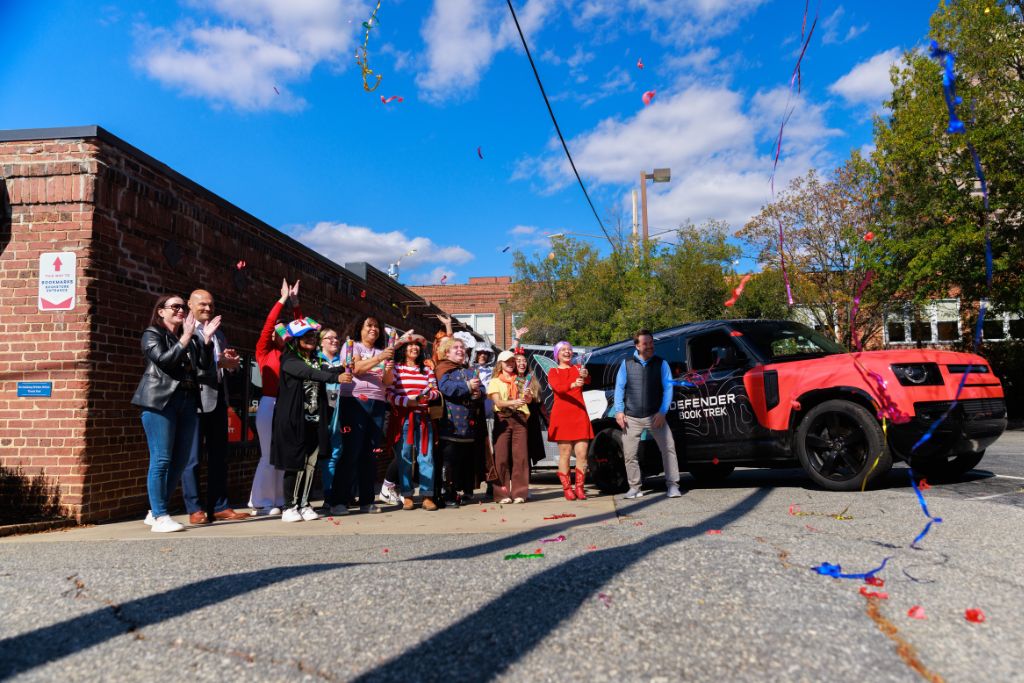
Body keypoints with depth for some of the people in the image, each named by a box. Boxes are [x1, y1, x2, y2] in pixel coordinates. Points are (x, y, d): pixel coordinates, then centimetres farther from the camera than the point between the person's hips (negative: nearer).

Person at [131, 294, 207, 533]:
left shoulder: (189, 337, 20)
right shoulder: (152, 334, 3)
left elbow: (202, 364, 10)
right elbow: (163, 360, -14)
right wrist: (186, 338, -16)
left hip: (188, 402, 6)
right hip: (161, 402, -6)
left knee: (180, 460, 6)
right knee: (161, 459, -8)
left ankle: (155, 511, 17)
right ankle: (160, 517, -4)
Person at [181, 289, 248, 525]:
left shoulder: (217, 331, 18)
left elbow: (230, 365, 21)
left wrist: (232, 360, 0)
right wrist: (219, 363, -25)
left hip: (218, 398, 8)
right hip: (196, 398, -8)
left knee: (219, 455, 11)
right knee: (192, 457, 0)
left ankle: (219, 507, 17)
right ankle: (195, 509, 7)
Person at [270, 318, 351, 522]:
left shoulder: (316, 360, 17)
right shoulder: (289, 360, -6)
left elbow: (324, 372, 2)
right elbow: (309, 373, -23)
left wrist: (344, 368, -16)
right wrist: (336, 377, -36)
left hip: (314, 421, 5)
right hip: (294, 420, -5)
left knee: (310, 465, 5)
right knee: (295, 464, -3)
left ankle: (304, 505, 14)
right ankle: (290, 507, 7)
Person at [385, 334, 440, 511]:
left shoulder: (426, 370, 15)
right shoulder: (395, 368, 2)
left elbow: (436, 391, 10)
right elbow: (389, 394, -6)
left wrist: (428, 394, -11)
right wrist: (408, 402, -17)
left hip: (423, 417, 3)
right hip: (403, 417, -3)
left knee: (426, 456, -1)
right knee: (404, 457, 0)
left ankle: (427, 496, 4)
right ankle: (406, 496, 9)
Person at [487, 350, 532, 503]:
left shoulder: (519, 381, 19)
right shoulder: (495, 382, 9)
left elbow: (528, 401, 9)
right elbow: (498, 403, -6)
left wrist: (527, 395, -14)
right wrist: (513, 402, -24)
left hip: (519, 419, 3)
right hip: (502, 419, -2)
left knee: (520, 456, -3)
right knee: (502, 456, -6)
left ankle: (519, 492, 3)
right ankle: (502, 493, 0)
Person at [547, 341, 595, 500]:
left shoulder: (578, 369, 14)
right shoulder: (553, 372, 7)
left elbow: (588, 381, -8)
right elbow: (557, 388, -13)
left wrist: (585, 376, -33)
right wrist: (573, 385, -34)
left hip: (580, 415, 2)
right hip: (561, 415, -2)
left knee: (582, 453, -3)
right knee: (565, 453, -2)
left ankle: (579, 487, 6)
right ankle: (567, 488, 4)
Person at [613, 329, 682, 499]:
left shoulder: (661, 363, 2)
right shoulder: (627, 363, 4)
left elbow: (668, 388, -2)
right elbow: (619, 387, 5)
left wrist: (662, 412, -11)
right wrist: (619, 411, -3)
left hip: (655, 416, -1)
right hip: (631, 418, 1)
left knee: (668, 448, -8)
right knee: (629, 453, 5)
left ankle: (672, 485, 2)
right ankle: (635, 487, 18)